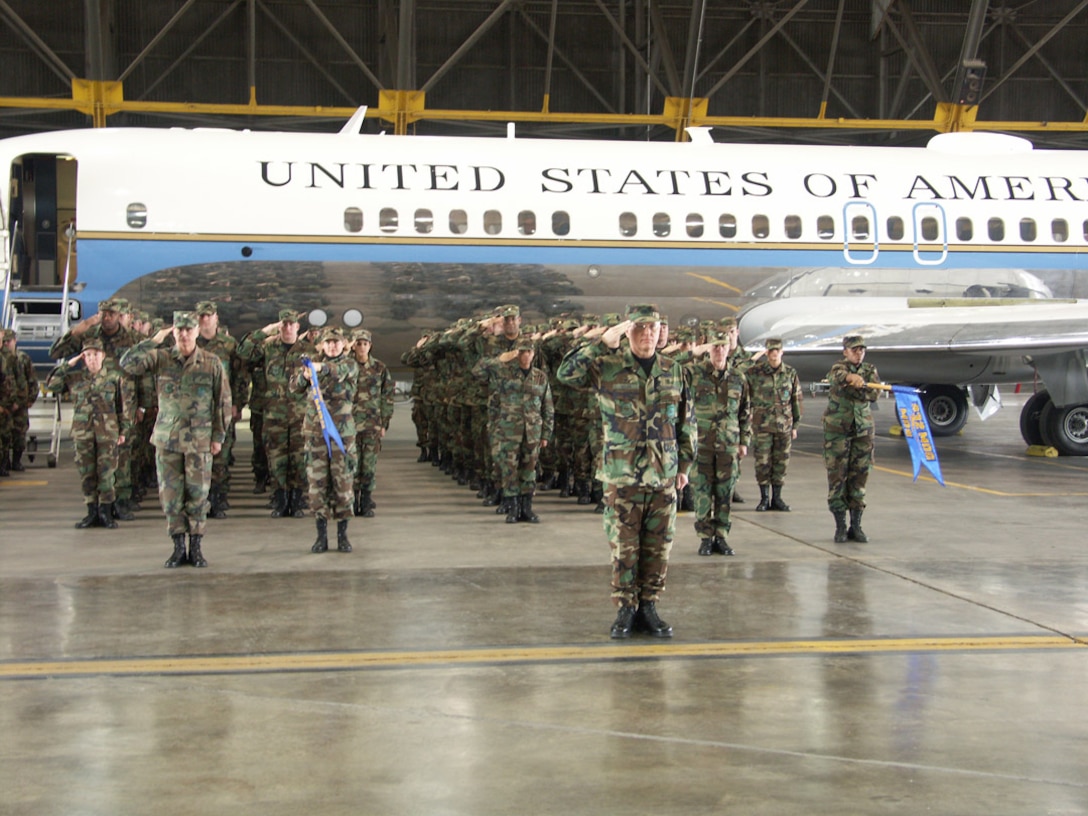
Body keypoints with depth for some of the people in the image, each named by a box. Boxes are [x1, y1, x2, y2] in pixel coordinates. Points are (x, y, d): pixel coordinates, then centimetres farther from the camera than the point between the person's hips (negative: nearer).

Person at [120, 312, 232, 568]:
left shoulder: (211, 363, 2)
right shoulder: (160, 359, 3)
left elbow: (223, 402, 5)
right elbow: (127, 364, -9)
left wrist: (219, 436, 1)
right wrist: (153, 340, -11)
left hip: (199, 440, -1)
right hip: (167, 439, 1)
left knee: (197, 494, 2)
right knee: (171, 495, 4)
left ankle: (196, 548, 11)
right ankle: (179, 548, 13)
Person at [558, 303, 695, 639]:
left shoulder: (673, 371, 9)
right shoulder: (607, 366, -2)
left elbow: (687, 422, 15)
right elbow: (567, 372, -18)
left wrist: (684, 465, 14)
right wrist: (602, 341, -21)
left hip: (663, 475, 3)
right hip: (621, 476, -3)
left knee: (658, 546, 7)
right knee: (624, 546, 2)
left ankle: (648, 608, 18)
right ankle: (625, 610, 13)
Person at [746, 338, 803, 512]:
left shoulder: (791, 373, 5)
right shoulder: (754, 372, -3)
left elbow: (796, 399, 11)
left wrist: (795, 425, 10)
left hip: (784, 424, 2)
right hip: (762, 424, -2)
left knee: (781, 462, 5)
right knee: (762, 461, -1)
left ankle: (777, 497, 15)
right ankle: (764, 498, 9)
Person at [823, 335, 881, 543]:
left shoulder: (870, 370, 10)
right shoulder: (838, 368, -1)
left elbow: (874, 394, -7)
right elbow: (836, 377, -27)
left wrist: (857, 386, -25)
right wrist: (851, 377, -48)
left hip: (863, 430, 3)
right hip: (837, 430, -3)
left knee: (859, 478, 3)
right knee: (837, 477, -4)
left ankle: (856, 526, 10)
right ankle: (840, 527, 2)